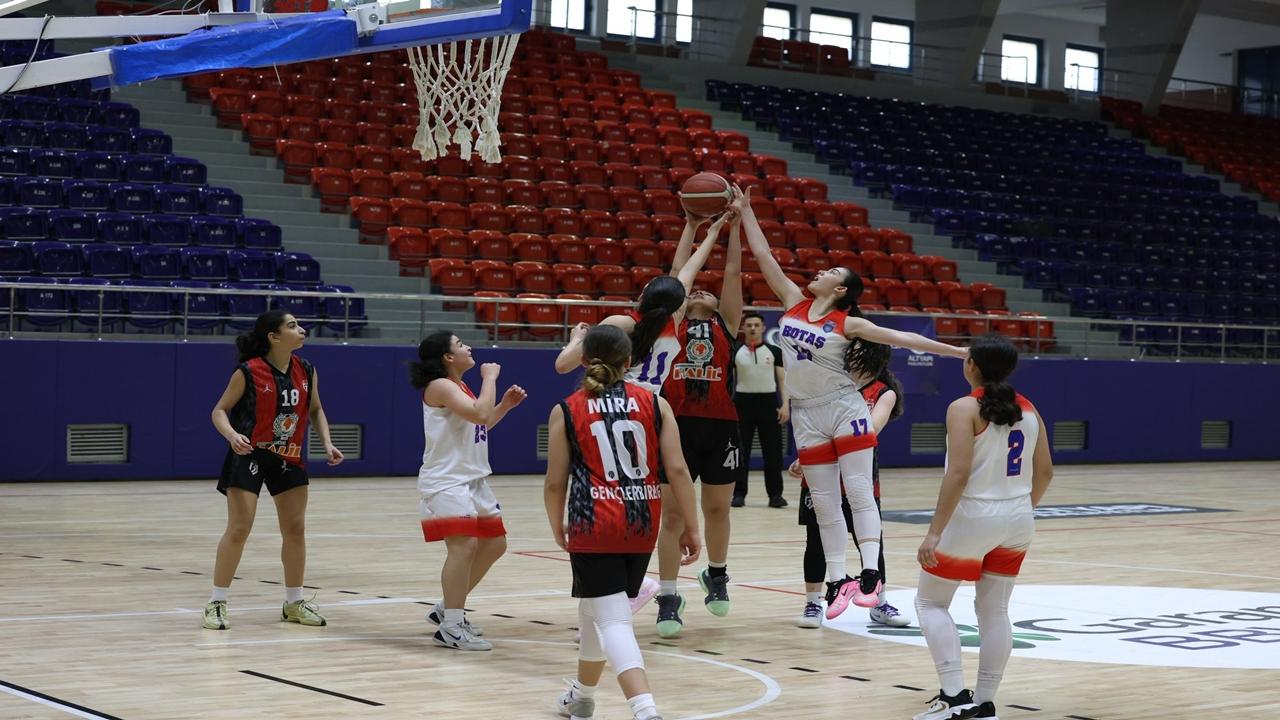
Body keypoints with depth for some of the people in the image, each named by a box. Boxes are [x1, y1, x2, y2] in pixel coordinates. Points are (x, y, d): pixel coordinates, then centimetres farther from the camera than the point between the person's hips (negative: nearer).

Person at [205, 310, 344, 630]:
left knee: (295, 529, 8)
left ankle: (294, 602, 23)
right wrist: (232, 435, -30)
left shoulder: (306, 371, -2)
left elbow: (315, 409, 12)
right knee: (238, 529, -7)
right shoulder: (248, 372, -16)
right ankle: (216, 603, 4)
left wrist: (327, 443, -2)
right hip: (249, 456, -5)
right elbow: (220, 411, -10)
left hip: (289, 459, 5)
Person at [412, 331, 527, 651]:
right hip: (446, 481, -10)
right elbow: (479, 414, -27)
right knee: (464, 545, -22)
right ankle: (450, 628, -18)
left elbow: (480, 425, 28)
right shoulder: (440, 386, -14)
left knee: (494, 544, 15)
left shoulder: (460, 386, 16)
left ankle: (448, 609, 26)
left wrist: (505, 405, 16)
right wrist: (490, 378, -14)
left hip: (473, 480, 10)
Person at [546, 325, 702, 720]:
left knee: (612, 620, -7)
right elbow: (677, 469, -1)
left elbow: (555, 482, 2)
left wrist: (557, 527, 19)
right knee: (595, 608, 24)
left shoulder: (566, 411, 1)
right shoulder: (654, 404, 5)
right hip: (642, 524, 4)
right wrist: (691, 527, 5)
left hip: (593, 525, -4)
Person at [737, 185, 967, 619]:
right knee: (824, 503, 5)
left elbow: (901, 338, -8)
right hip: (806, 414, 4)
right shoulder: (794, 303, 6)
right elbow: (763, 256, 6)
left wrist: (956, 351, -13)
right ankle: (837, 580, 8)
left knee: (858, 491, -8)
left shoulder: (848, 323, -5)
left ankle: (870, 574, -11)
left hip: (844, 408, -4)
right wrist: (745, 213, 5)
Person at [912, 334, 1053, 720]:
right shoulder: (1028, 409, 5)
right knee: (995, 611, 12)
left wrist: (935, 532, -21)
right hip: (1017, 522, 6)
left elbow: (958, 474, -22)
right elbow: (1045, 471, 9)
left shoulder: (965, 409, -14)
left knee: (930, 602, 8)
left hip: (972, 518, -6)